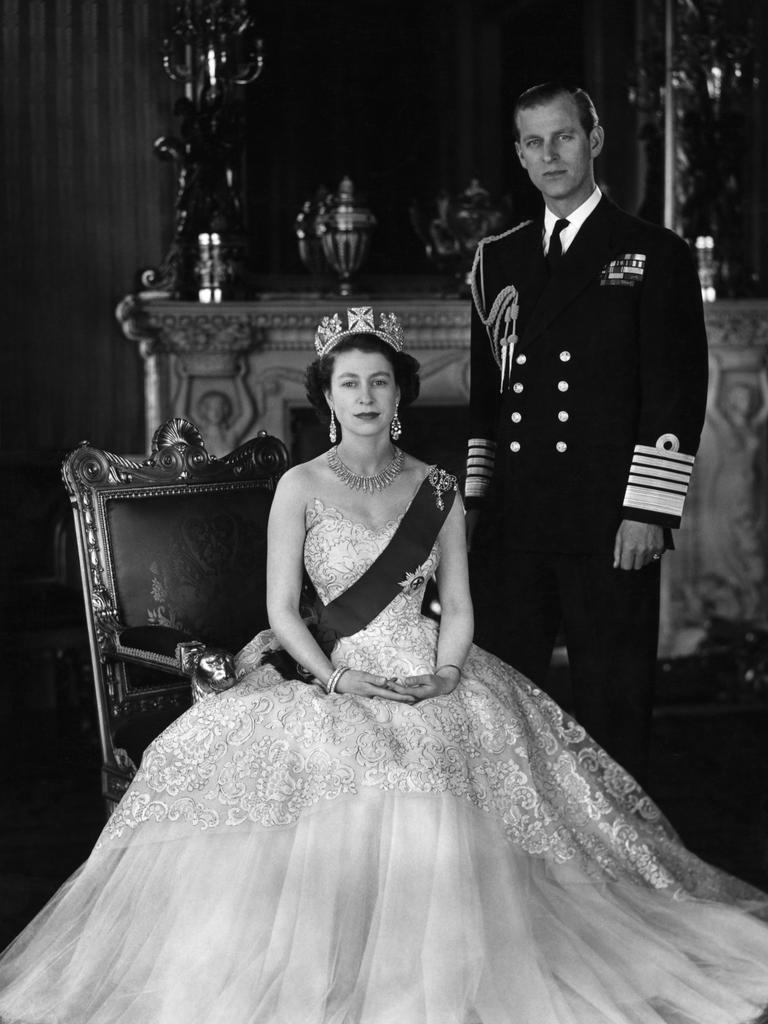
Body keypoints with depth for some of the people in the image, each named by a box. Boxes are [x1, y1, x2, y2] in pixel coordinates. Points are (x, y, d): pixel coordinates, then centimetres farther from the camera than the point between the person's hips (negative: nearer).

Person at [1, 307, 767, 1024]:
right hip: (331, 676, -2)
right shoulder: (301, 487, 3)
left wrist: (445, 674, -10)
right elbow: (282, 609, -1)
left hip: (426, 677, 2)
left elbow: (457, 605, 9)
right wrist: (336, 678, -15)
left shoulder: (438, 491, 10)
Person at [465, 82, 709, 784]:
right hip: (511, 524, 4)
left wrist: (648, 511, -12)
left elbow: (679, 392, -5)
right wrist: (469, 499, 9)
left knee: (612, 706, 3)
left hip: (611, 527, -4)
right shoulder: (497, 260, 16)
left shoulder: (655, 254, 2)